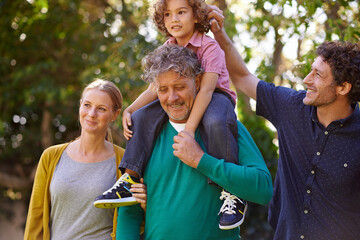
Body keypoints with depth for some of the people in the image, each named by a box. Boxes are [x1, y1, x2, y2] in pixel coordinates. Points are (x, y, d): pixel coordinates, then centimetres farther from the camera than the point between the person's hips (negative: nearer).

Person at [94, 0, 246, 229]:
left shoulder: (210, 47, -17)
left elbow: (206, 89, -28)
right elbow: (153, 91, 1)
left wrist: (189, 129, -39)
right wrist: (129, 110, -18)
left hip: (215, 97, -7)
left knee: (215, 123, -40)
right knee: (144, 116, -12)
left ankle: (232, 193, -33)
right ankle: (129, 180, -14)